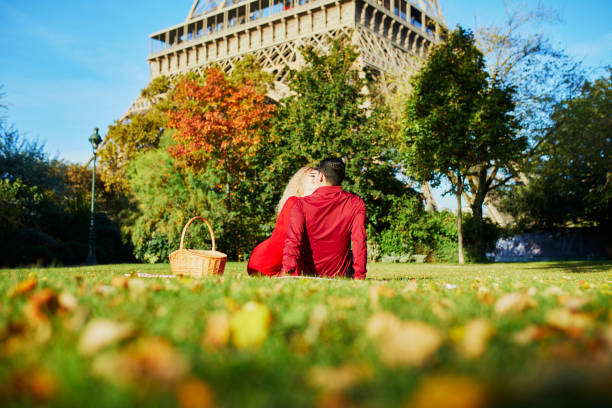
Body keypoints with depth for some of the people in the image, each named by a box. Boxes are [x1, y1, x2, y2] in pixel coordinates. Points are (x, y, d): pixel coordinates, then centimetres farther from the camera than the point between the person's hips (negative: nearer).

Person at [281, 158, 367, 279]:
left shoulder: (301, 204, -14)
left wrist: (287, 271, -33)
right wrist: (359, 275, -9)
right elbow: (359, 242, -14)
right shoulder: (356, 203, -11)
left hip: (309, 273, 1)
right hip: (340, 273, -1)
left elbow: (293, 239, -26)